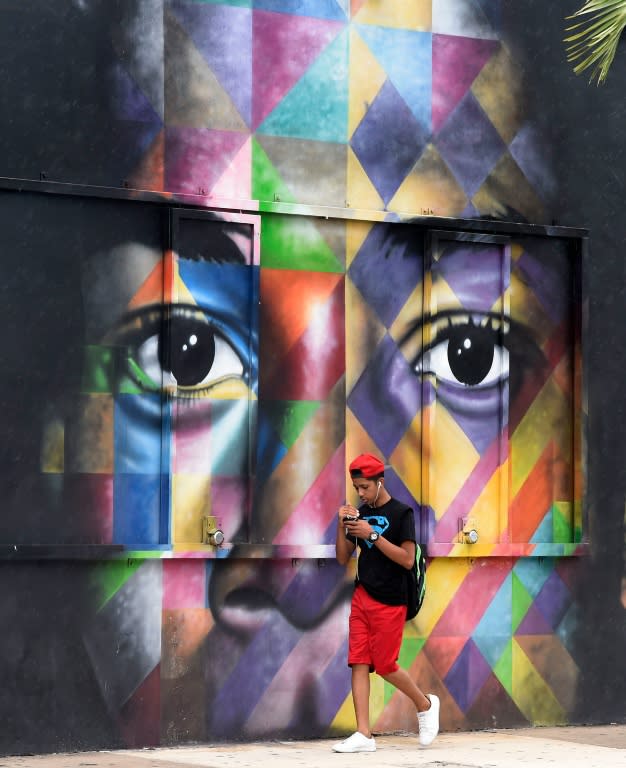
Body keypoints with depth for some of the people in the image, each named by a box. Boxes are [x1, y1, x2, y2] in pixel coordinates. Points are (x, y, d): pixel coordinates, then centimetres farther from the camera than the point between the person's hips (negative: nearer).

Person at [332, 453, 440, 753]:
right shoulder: (360, 514, 9)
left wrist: (373, 535, -21)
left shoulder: (401, 513, -8)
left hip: (389, 601, -6)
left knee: (384, 665, -2)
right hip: (362, 598, 6)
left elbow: (407, 559, -15)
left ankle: (425, 704, 25)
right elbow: (343, 558, 11)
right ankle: (364, 735, -3)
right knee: (359, 662, -2)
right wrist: (342, 526, -5)